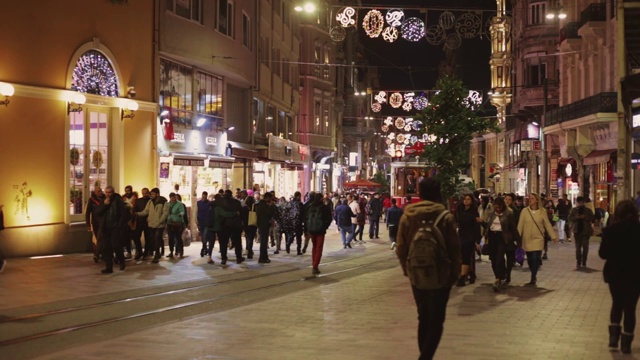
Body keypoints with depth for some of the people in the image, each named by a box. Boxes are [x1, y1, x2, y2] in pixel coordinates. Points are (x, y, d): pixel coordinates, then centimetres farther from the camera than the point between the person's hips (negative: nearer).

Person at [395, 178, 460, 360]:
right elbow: (454, 248, -9)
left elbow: (400, 247, 2)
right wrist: (455, 273, 3)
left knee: (423, 318, 18)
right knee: (436, 321, 0)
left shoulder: (407, 215, -2)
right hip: (441, 275, -4)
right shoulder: (445, 217, -12)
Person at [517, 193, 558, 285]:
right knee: (530, 259, 7)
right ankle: (534, 276, 26)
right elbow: (520, 225, -2)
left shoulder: (542, 211, -2)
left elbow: (548, 225, 4)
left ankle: (533, 279, -6)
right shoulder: (525, 211, -3)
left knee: (536, 258, -13)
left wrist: (554, 236, 3)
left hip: (538, 239, -1)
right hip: (527, 239, 1)